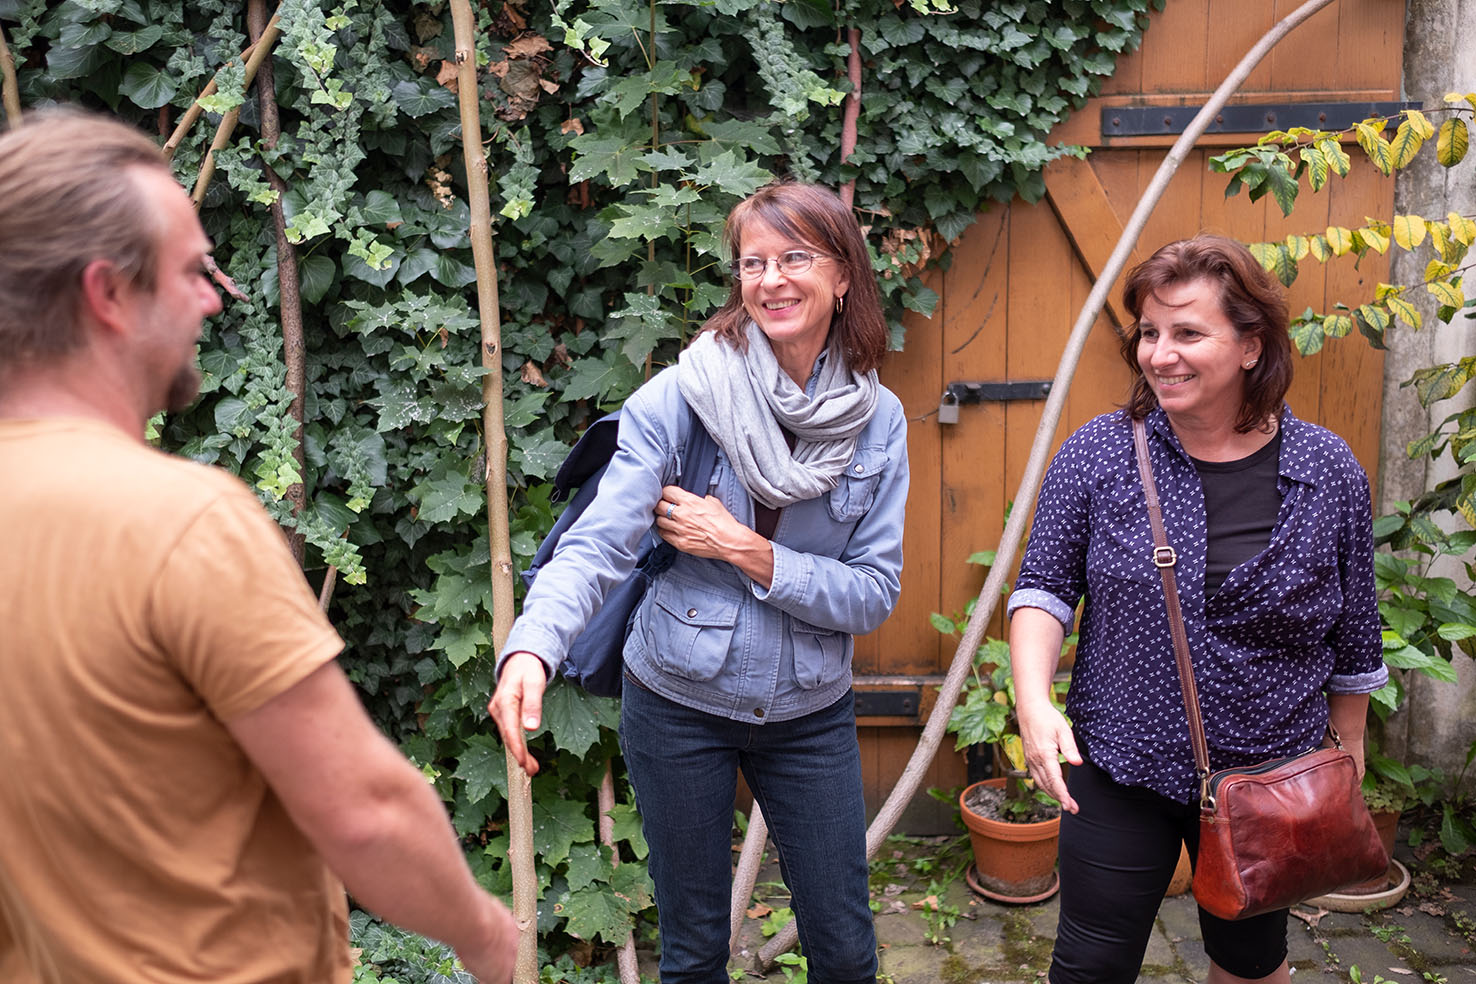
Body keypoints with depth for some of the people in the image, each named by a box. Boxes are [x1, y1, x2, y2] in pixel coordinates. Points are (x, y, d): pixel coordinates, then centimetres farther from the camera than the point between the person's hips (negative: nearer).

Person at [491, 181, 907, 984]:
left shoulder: (878, 420, -6)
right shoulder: (680, 397, -15)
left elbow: (875, 593, -9)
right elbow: (597, 543, -24)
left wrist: (744, 550, -21)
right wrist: (530, 649, -42)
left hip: (810, 712, 2)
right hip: (679, 704, -2)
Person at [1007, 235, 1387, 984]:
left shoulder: (1328, 470, -6)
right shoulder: (1096, 453, -9)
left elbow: (1354, 639, 4)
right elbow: (1044, 586, -6)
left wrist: (1348, 759, 11)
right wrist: (1034, 701, -22)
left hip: (1270, 781, 1)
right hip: (1120, 773, -1)